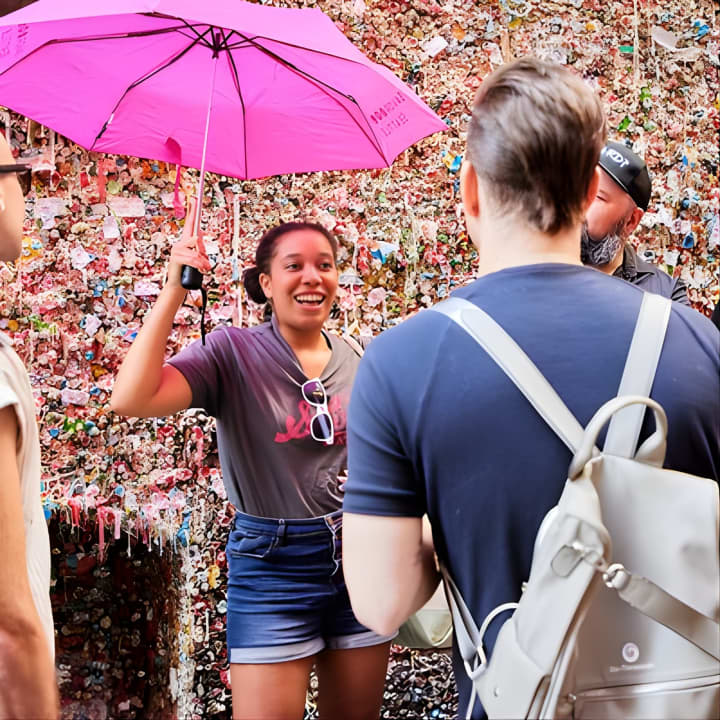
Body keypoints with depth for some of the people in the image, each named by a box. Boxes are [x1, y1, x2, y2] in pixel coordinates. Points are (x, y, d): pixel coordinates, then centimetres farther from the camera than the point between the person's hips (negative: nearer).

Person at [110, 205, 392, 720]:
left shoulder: (355, 359, 4)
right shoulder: (233, 353, -10)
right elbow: (131, 400, -25)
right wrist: (174, 291, -26)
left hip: (360, 560, 4)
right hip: (272, 567, -4)